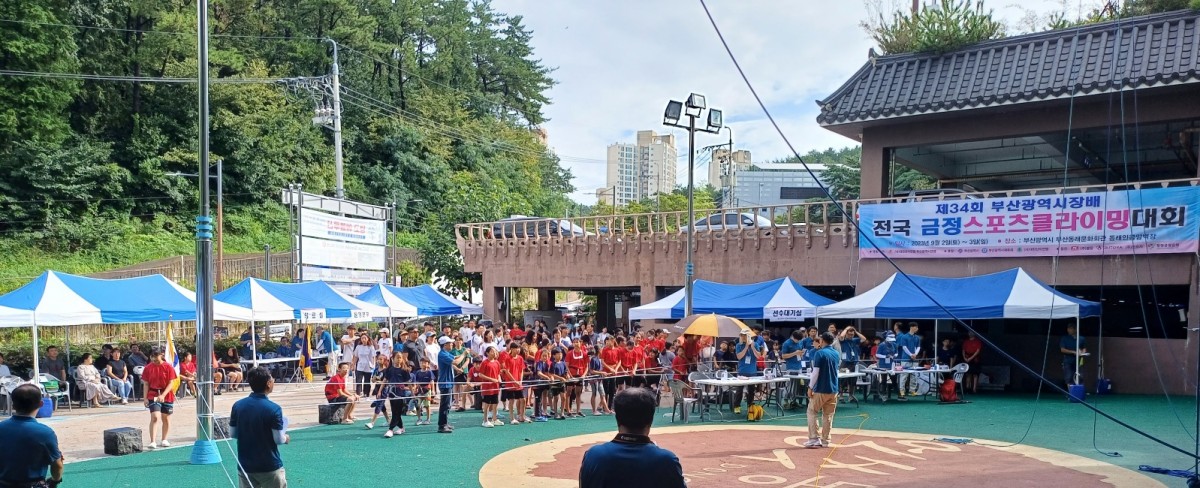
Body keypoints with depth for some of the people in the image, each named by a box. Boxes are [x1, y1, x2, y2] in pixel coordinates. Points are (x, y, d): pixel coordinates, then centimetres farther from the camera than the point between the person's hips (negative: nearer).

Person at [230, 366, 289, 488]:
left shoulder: (237, 405, -3)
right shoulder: (274, 409, -17)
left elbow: (232, 434, 6)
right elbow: (279, 439, -13)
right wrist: (286, 438, 8)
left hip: (245, 467, 4)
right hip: (270, 468, -4)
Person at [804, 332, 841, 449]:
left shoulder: (819, 353, -12)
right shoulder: (836, 354, 8)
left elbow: (815, 372, -17)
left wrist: (810, 388, -10)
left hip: (820, 389, -6)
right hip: (833, 389, 6)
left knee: (812, 413, 6)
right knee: (828, 415, 11)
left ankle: (814, 439, -1)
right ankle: (825, 440, 12)